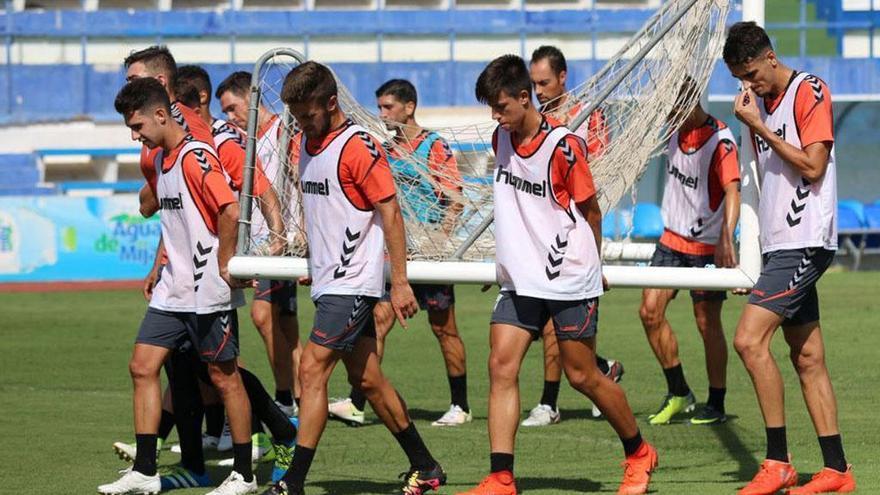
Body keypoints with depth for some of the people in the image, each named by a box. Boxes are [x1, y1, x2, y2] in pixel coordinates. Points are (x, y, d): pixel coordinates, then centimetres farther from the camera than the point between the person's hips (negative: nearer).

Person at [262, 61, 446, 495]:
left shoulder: (358, 146, -14)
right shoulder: (308, 143, 11)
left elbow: (390, 212, -15)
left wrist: (400, 282, -17)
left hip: (352, 283, -9)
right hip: (328, 281, 9)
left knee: (312, 370, -13)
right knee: (366, 379, 11)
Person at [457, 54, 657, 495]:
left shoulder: (563, 146, -14)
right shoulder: (501, 139, 6)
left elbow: (590, 211, -3)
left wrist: (587, 262, 8)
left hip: (569, 280, -6)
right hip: (520, 279, 6)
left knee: (582, 376, 1)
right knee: (501, 366, -8)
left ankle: (638, 454, 23)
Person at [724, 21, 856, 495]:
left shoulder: (809, 91, -9)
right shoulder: (761, 100, 16)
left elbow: (812, 166, -17)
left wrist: (759, 127, -16)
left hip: (805, 240, -9)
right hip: (780, 243, 9)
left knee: (749, 340, -18)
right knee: (807, 358, 8)